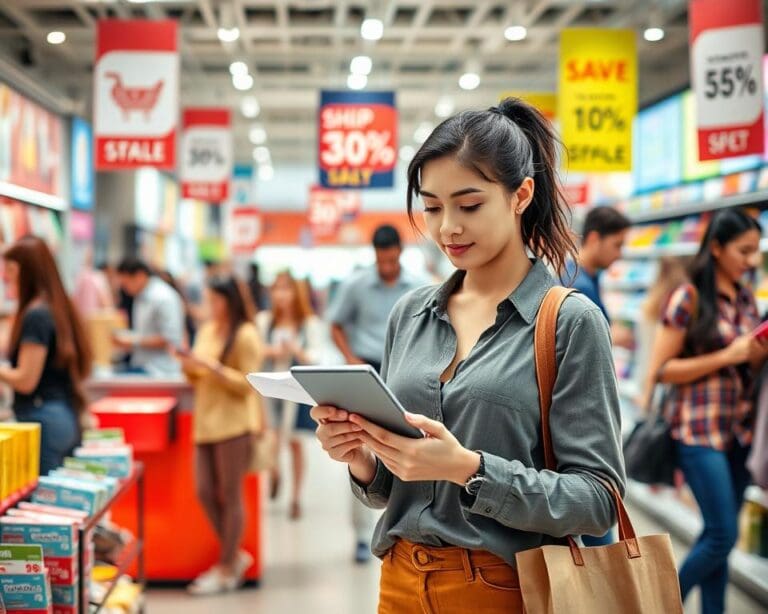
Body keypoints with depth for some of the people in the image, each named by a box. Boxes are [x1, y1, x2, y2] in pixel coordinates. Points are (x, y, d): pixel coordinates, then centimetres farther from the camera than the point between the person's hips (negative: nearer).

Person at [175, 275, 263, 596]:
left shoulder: (246, 335, -9)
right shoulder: (207, 330, 12)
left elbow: (247, 384, -13)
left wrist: (212, 366, -19)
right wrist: (189, 366, -2)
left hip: (234, 424, -7)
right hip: (206, 422, 7)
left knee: (230, 496, 1)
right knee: (205, 494, 8)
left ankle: (227, 569, 10)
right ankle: (235, 556, 24)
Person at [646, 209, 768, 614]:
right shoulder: (689, 298, -10)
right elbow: (660, 370, -12)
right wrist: (727, 356, -17)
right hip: (700, 429, -6)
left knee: (718, 536, 10)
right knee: (723, 536, -5)